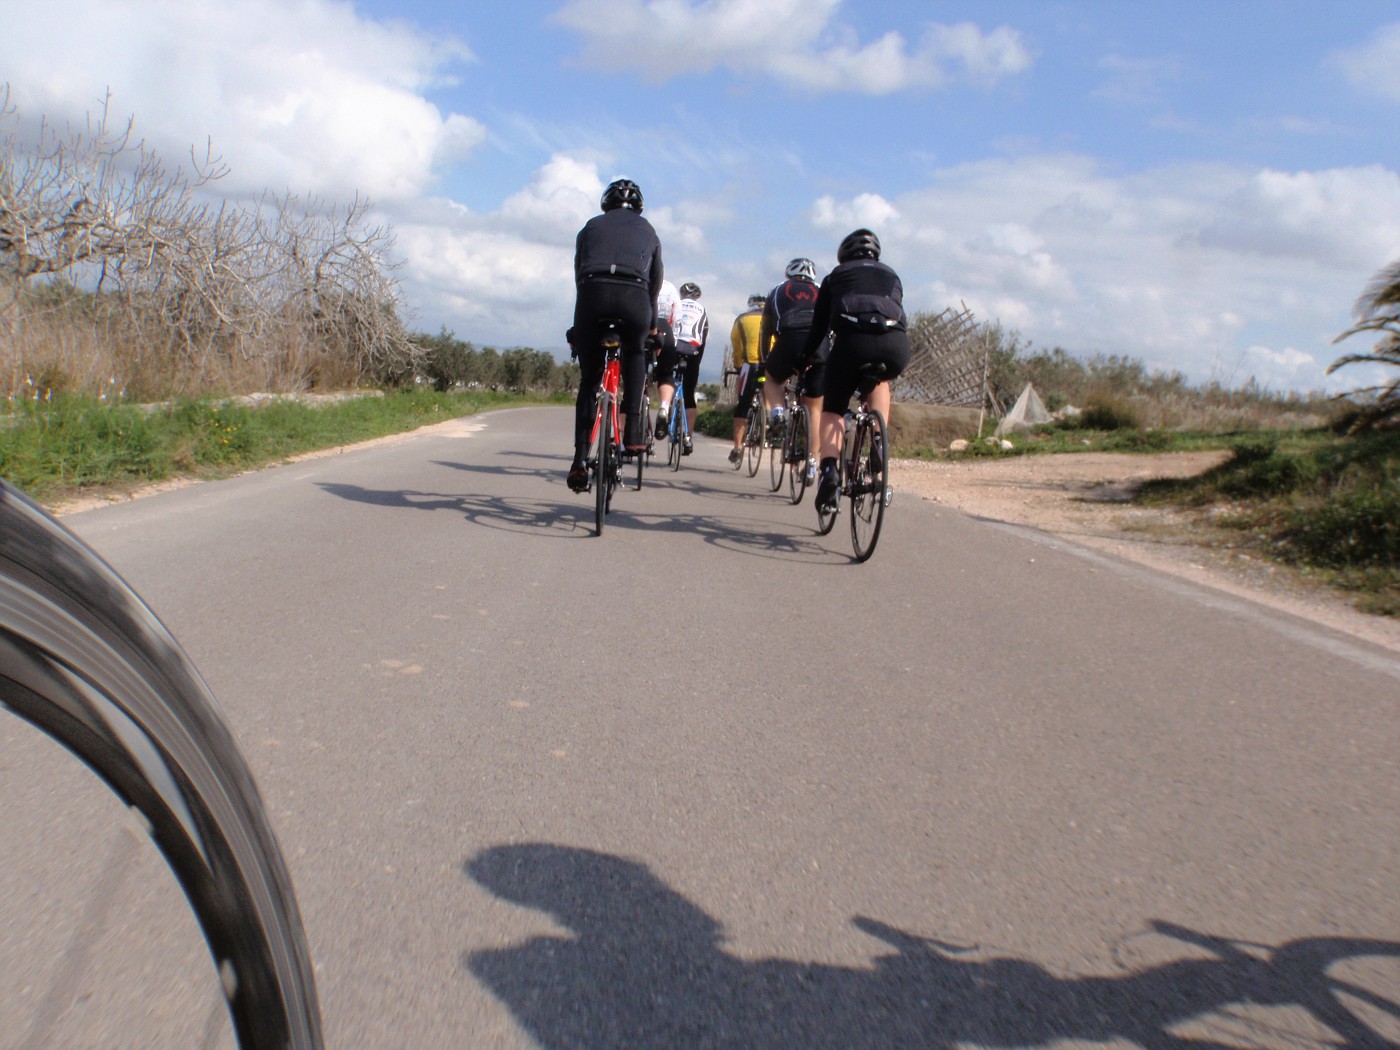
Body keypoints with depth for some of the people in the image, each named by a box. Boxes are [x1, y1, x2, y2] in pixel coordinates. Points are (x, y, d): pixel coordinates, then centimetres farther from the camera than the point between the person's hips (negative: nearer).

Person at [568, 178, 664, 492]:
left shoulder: (591, 227, 28)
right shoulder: (647, 231, 29)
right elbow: (656, 283, 30)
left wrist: (578, 330, 31)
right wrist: (653, 325, 39)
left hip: (593, 293, 0)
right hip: (634, 297, 0)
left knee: (588, 380, 12)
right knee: (635, 356, 28)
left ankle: (580, 458, 3)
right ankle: (633, 431, 12)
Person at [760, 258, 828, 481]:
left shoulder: (778, 292, 29)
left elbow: (766, 332, 29)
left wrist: (764, 362, 39)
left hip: (789, 339, -1)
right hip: (822, 344, 1)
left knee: (772, 379, 29)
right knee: (814, 408, 13)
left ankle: (776, 411, -1)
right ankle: (812, 465, 10)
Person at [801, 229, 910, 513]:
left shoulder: (836, 276, 27)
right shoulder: (891, 276, 34)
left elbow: (818, 327, 25)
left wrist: (803, 359, 36)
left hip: (853, 343, -2)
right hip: (896, 348, 2)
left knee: (832, 410, 16)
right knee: (879, 381, 36)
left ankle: (829, 469, -7)